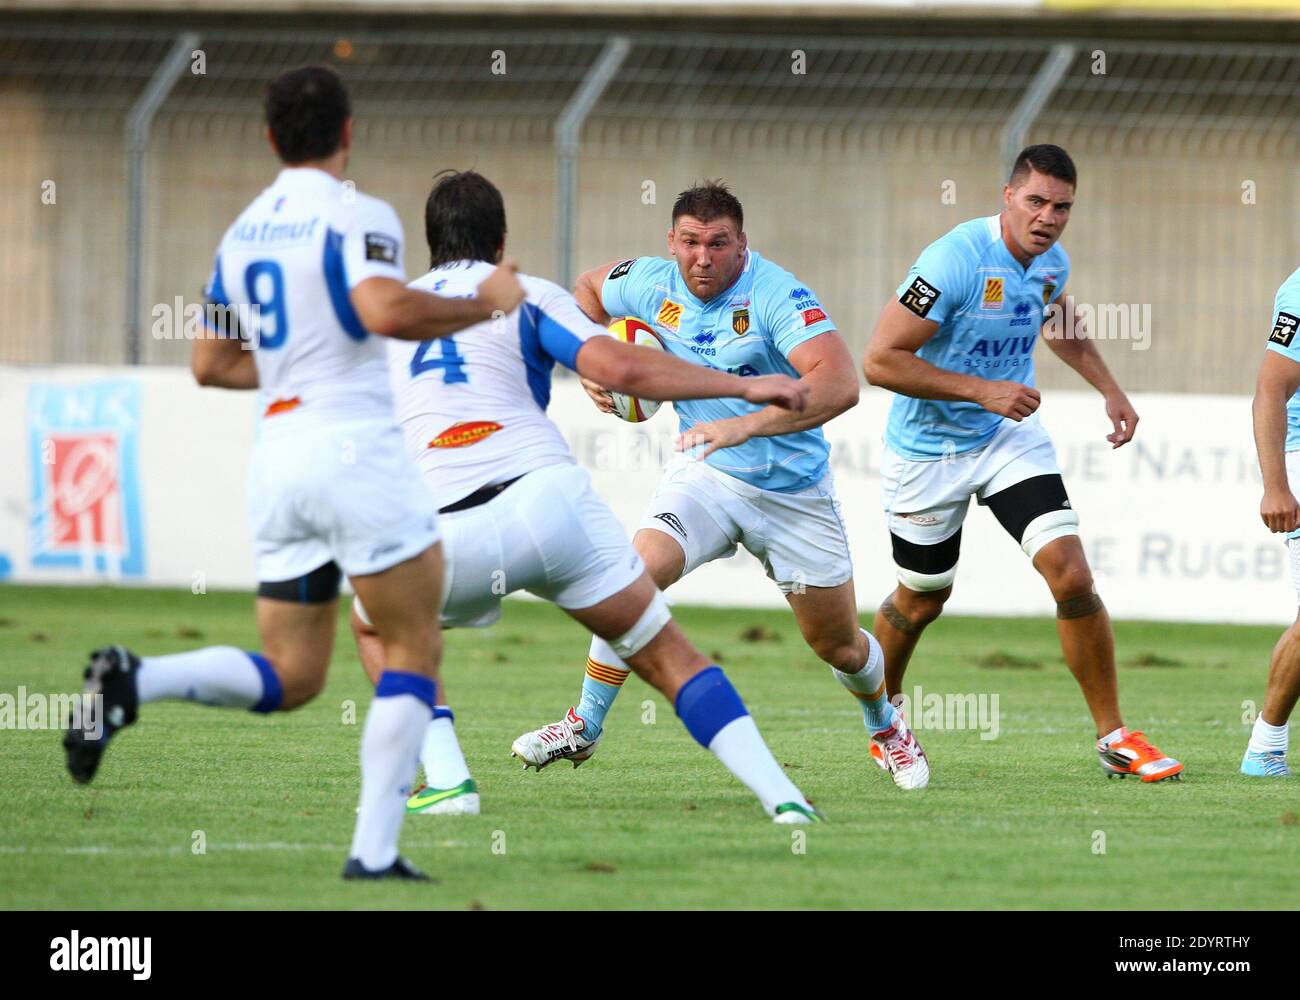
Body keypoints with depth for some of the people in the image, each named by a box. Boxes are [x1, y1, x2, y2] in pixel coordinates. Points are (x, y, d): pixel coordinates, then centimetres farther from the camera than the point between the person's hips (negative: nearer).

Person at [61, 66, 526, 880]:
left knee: (289, 676, 11)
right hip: (354, 446, -7)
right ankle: (375, 851, -3)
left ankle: (133, 680, -12)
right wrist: (483, 306, -11)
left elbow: (211, 364, 21)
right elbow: (385, 310, -25)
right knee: (415, 651, 5)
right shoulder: (357, 217, -7)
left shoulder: (243, 232, 15)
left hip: (277, 452, 7)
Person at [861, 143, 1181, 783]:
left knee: (1072, 578, -13)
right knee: (922, 599, 14)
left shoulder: (1052, 262, -3)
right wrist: (981, 390, -29)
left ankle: (1113, 738, -3)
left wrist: (1108, 388, 12)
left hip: (1011, 439, 4)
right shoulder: (955, 260, -26)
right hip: (929, 450, -4)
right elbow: (879, 361, -27)